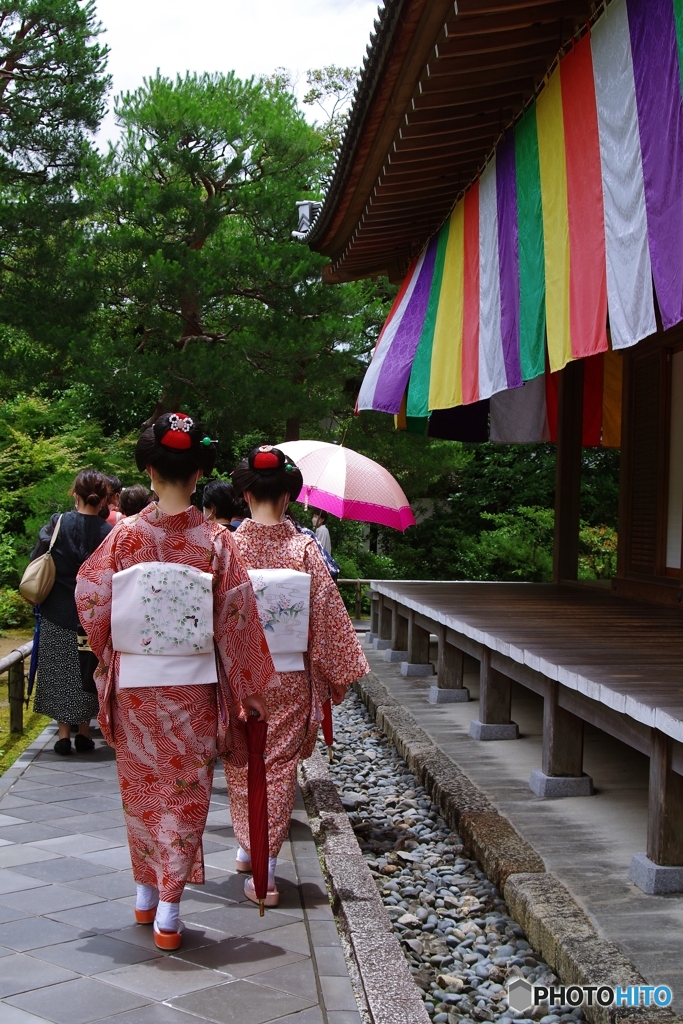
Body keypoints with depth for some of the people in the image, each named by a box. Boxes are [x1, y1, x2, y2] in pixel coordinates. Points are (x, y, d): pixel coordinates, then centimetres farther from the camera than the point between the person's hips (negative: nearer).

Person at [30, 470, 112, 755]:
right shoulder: (109, 533, -9)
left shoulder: (58, 523, -9)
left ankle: (64, 734, 8)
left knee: (60, 672, 8)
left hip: (58, 613, 0)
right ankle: (84, 733, 14)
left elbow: (35, 562, -2)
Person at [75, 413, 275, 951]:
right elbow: (235, 620, -8)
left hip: (135, 686, 1)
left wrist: (108, 656, 14)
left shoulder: (126, 534, -9)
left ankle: (146, 893, 31)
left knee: (142, 789, 18)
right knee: (185, 793, 9)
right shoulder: (216, 541, -10)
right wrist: (247, 692, 1)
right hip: (194, 687, -1)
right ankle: (168, 912, 8)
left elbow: (91, 601, -4)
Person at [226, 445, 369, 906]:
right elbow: (327, 613, -7)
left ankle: (248, 850, 31)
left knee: (244, 766, 19)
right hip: (290, 678, -1)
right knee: (279, 766, 9)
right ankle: (265, 870, 9)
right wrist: (338, 672, 3)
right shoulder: (305, 547, -9)